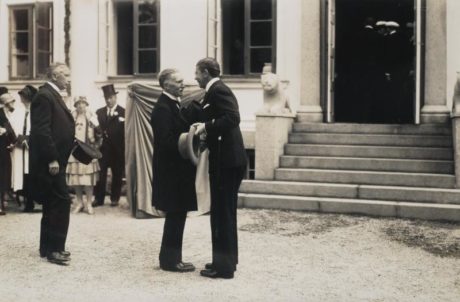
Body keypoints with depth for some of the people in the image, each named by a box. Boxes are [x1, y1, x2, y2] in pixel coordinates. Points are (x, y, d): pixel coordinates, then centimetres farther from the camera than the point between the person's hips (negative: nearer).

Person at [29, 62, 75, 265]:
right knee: (61, 201, -9)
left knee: (53, 204, 13)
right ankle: (54, 249, -2)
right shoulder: (44, 96, -14)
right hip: (49, 161, -11)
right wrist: (52, 159, -23)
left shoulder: (53, 96, 18)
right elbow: (41, 130, -21)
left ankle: (48, 247, 21)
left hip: (54, 160, 11)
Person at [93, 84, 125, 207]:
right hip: (103, 147, 3)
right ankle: (99, 198, 5)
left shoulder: (123, 112, -1)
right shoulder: (99, 112, 12)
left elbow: (124, 130, -5)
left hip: (117, 148, -2)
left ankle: (114, 198, 14)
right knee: (100, 174, -1)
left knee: (117, 174, 5)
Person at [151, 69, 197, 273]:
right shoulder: (163, 107, -16)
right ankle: (170, 259, 8)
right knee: (175, 215, -2)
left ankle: (171, 258, 23)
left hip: (177, 170, 10)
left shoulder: (174, 104, 15)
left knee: (177, 215, 14)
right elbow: (165, 141, -23)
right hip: (171, 170, -10)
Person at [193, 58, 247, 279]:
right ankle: (225, 260, 26)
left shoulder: (218, 90, -13)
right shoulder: (215, 91, 18)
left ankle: (223, 266, 4)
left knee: (223, 213, -4)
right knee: (224, 213, 16)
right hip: (225, 160, 10)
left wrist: (206, 127, -22)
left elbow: (232, 118, -25)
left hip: (227, 161, -10)